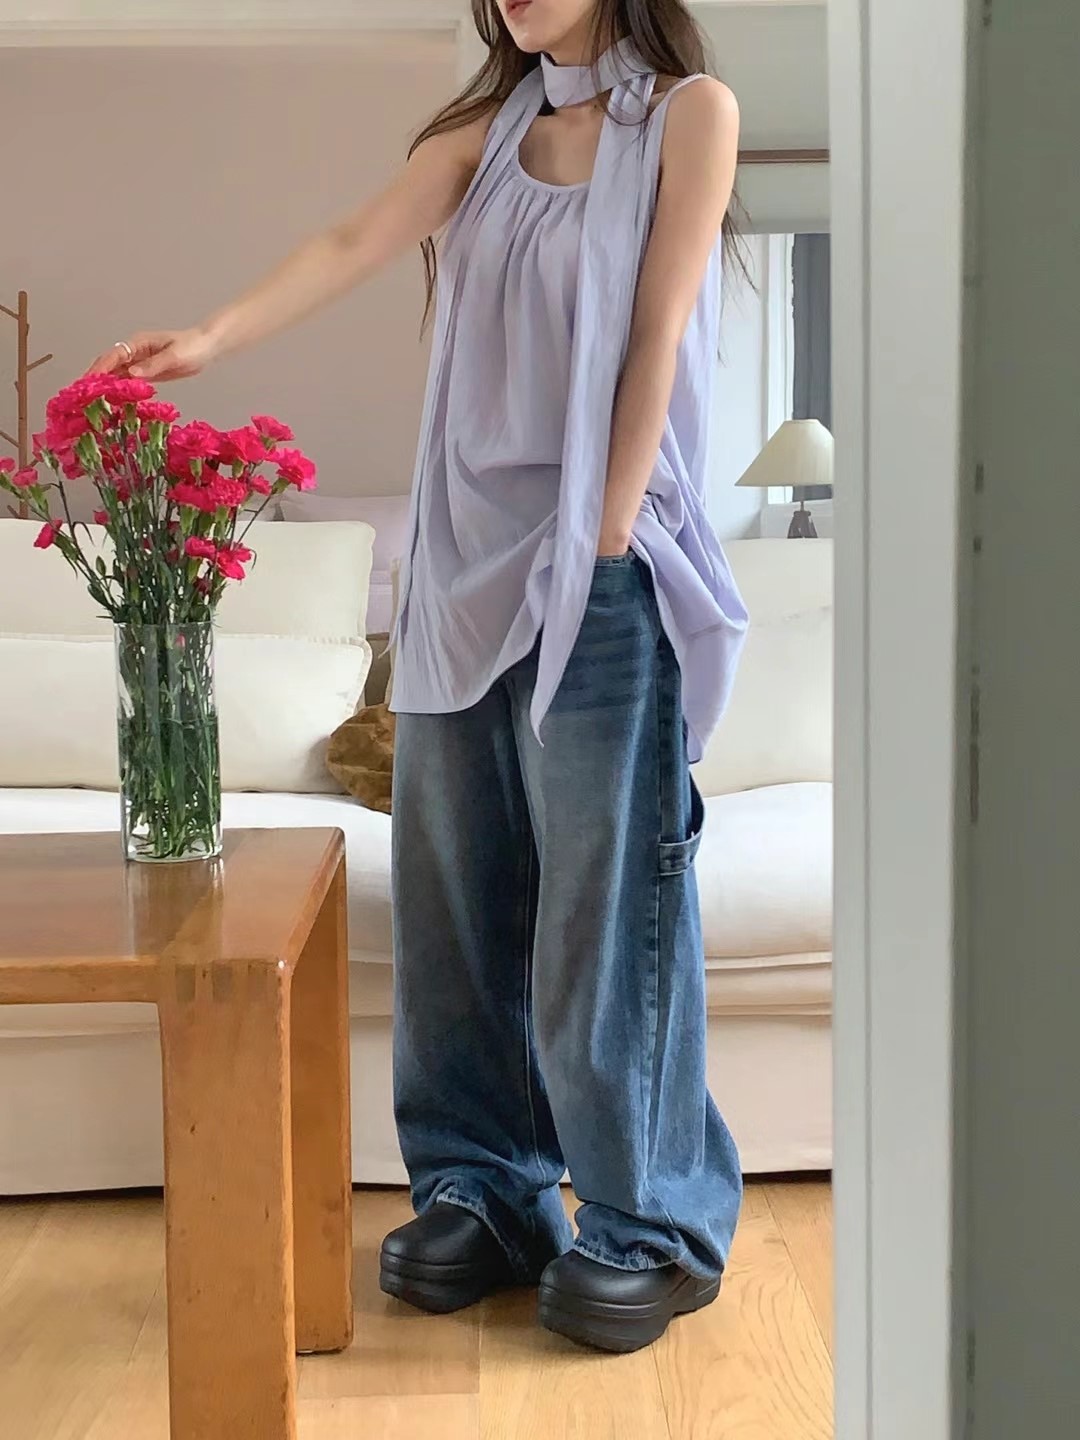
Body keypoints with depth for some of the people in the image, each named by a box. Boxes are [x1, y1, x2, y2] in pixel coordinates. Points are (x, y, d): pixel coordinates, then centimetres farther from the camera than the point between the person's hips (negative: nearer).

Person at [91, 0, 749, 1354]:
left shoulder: (690, 111, 3)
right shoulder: (488, 126, 16)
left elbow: (657, 331, -5)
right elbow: (354, 244, 1)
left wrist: (601, 542, -11)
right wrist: (210, 339, -15)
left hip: (601, 568, -5)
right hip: (467, 556, 5)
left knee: (604, 900, -5)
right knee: (452, 890, 5)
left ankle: (649, 1227, 7)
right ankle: (484, 1190, 17)